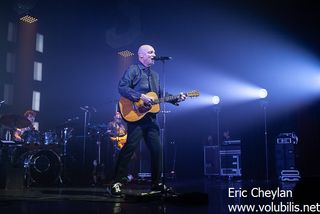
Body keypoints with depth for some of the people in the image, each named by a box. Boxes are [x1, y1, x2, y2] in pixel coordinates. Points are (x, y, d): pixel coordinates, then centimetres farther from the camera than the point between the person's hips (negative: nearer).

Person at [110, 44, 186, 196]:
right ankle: (117, 182, -6)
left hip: (151, 117, 8)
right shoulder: (133, 70, -1)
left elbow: (160, 95, 22)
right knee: (130, 147, -13)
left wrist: (176, 99, 9)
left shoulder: (155, 75, 22)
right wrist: (141, 96, -21)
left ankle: (156, 182, 19)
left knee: (156, 149, 7)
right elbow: (122, 87, -14)